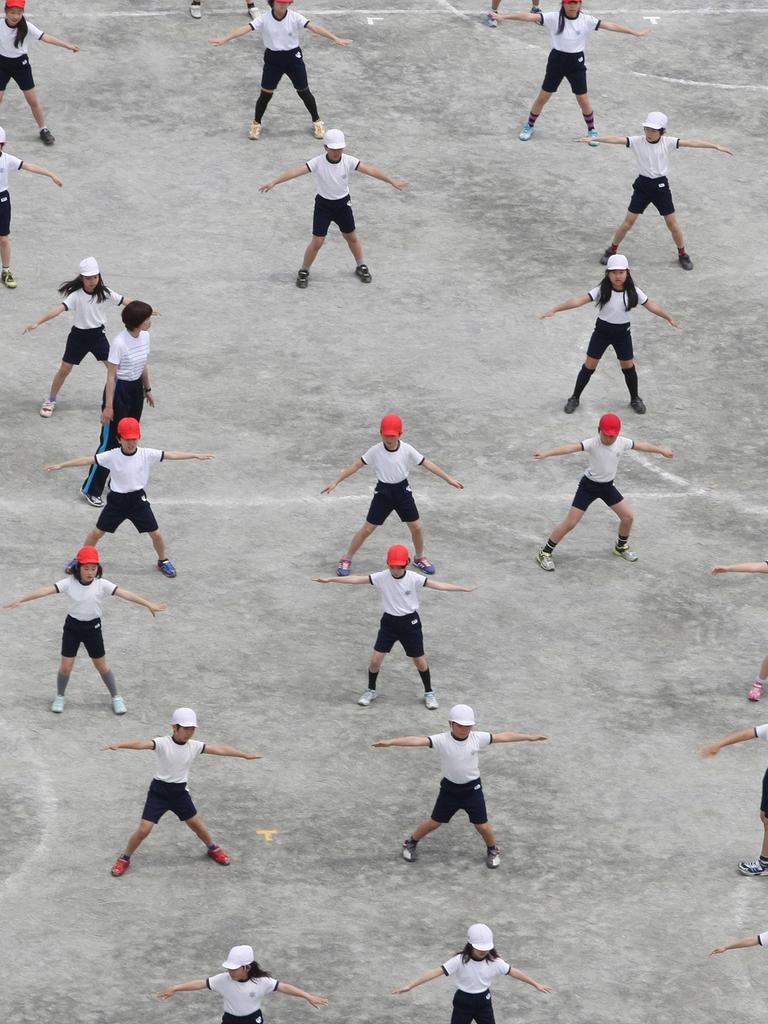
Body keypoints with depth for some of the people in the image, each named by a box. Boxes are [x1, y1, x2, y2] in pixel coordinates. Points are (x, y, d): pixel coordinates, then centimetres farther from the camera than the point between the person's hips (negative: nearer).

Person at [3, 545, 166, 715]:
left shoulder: (102, 585, -15)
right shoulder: (69, 583, -15)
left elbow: (124, 593, -21)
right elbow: (46, 590, -23)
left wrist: (148, 604, -28)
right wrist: (20, 600, -30)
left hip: (93, 627, 0)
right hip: (72, 626, 0)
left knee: (102, 666, 10)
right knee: (66, 666, 2)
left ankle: (116, 697, 29)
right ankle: (59, 697, 27)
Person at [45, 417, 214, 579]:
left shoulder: (147, 455, -12)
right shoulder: (111, 456, -14)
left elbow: (171, 455, -12)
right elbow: (87, 460, -15)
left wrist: (195, 455, -15)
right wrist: (60, 465, -18)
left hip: (138, 500, 1)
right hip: (116, 500, 0)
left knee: (156, 534, 4)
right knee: (97, 532, 6)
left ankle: (163, 561, 30)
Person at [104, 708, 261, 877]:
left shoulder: (194, 746, -5)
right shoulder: (162, 743, -20)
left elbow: (221, 750, 4)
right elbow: (141, 744, -37)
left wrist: (245, 755, 11)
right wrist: (118, 745, -54)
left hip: (180, 792, 4)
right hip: (159, 791, -4)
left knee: (196, 823, 16)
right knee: (143, 830, -7)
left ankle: (212, 848, 43)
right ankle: (124, 859, 14)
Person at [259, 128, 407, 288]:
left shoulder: (348, 161, -17)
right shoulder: (318, 163, -22)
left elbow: (370, 170, -21)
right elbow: (296, 171, -31)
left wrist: (392, 181, -26)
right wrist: (273, 182, -40)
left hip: (343, 204, 2)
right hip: (323, 205, -2)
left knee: (351, 237, 18)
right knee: (317, 242, -2)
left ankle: (361, 266, 40)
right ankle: (303, 272, 18)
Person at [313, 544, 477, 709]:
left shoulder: (413, 579, -15)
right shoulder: (382, 577, -13)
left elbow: (437, 585, -17)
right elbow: (357, 579, -12)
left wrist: (463, 589, -23)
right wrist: (330, 579, -14)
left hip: (410, 622, -1)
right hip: (389, 621, 1)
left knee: (420, 660, 7)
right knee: (376, 659, -1)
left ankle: (429, 693, 28)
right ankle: (371, 691, 23)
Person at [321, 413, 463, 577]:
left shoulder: (407, 450, -12)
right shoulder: (375, 451, -15)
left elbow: (427, 463, -6)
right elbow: (357, 465, -9)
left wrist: (448, 479, -6)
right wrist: (336, 482, -10)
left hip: (402, 491, 2)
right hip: (383, 492, -2)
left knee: (416, 527, 6)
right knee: (367, 529, -1)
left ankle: (420, 558, 32)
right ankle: (346, 559, 14)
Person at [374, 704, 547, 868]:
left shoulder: (478, 739, -13)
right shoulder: (441, 740, -20)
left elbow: (503, 736, -7)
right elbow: (417, 740, -31)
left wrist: (529, 737, -3)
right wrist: (390, 742, -41)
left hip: (472, 788, 1)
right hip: (450, 788, -1)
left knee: (482, 825, 5)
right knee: (434, 822, 10)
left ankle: (492, 850, 34)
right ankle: (411, 843, 35)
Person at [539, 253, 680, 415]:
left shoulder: (633, 292, -12)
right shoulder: (602, 291, -19)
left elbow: (651, 305, -1)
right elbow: (580, 300, -27)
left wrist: (669, 318, 0)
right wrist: (555, 309, -35)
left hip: (622, 333, 1)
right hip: (602, 330, -1)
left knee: (628, 366, 9)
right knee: (589, 365, 4)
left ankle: (635, 399, 31)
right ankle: (575, 398, 19)